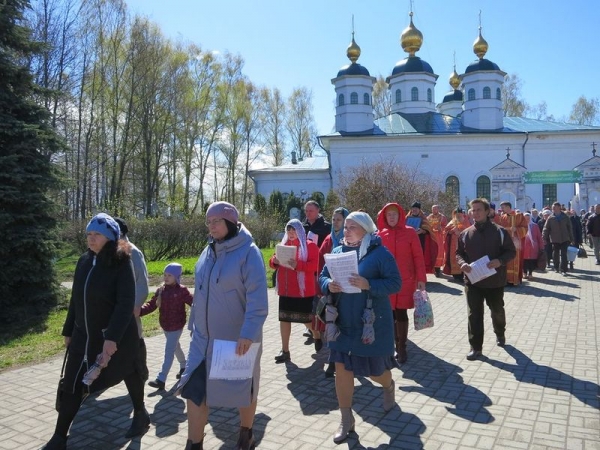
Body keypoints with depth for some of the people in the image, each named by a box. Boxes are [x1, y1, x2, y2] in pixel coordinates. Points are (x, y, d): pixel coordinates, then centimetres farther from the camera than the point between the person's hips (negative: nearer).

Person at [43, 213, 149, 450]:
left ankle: (141, 415, 36)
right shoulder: (84, 261, 3)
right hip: (84, 335, 5)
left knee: (128, 374, 13)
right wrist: (69, 330, 14)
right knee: (72, 385, 4)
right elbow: (76, 299, 11)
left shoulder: (121, 263, -15)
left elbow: (126, 303, -22)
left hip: (116, 336, -5)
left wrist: (112, 337, -29)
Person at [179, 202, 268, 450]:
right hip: (204, 338, 6)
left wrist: (248, 334, -27)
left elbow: (257, 298, -21)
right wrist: (195, 325, 15)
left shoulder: (248, 252, -15)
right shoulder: (209, 251, 6)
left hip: (237, 338, -5)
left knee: (244, 389, 13)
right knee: (194, 390, 2)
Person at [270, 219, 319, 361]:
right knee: (284, 318, 4)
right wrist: (274, 261, -11)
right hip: (285, 290, 5)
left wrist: (297, 265, -29)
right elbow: (273, 263, 13)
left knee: (306, 318, 6)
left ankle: (317, 337, 36)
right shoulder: (283, 245, 12)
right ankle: (285, 351, 13)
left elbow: (313, 265, -15)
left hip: (303, 290, -5)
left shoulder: (310, 245, -5)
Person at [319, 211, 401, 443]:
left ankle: (389, 387, 50)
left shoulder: (380, 253, -11)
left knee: (375, 369, 12)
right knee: (342, 368, 3)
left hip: (372, 322, -4)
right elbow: (322, 276, 9)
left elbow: (395, 283, -13)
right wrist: (329, 285, -15)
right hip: (342, 322, 4)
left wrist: (368, 285, -28)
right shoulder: (337, 251, 4)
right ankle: (346, 419, 20)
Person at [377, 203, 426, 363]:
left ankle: (402, 348, 13)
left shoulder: (410, 232, -2)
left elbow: (418, 256, -2)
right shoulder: (380, 235, 3)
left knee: (401, 314, 0)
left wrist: (421, 278, -7)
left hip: (406, 281, -2)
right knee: (391, 314, 7)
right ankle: (397, 345, 23)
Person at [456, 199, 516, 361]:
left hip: (495, 280, -1)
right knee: (474, 314, -1)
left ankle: (500, 334, 47)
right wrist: (462, 263, -13)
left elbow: (511, 251, -2)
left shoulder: (500, 231, -5)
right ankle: (476, 347, 7)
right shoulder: (465, 233, 2)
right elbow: (459, 253, 9)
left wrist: (500, 261, -21)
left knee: (497, 310, 19)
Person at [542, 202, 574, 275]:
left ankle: (563, 269, -2)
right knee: (555, 255, 7)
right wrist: (544, 238, -8)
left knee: (563, 254, -5)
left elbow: (570, 228, 9)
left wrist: (571, 238, 7)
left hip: (564, 239, 0)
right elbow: (546, 229, -1)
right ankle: (556, 268, 23)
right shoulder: (550, 218, 0)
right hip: (555, 240, 0)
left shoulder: (565, 217, 4)